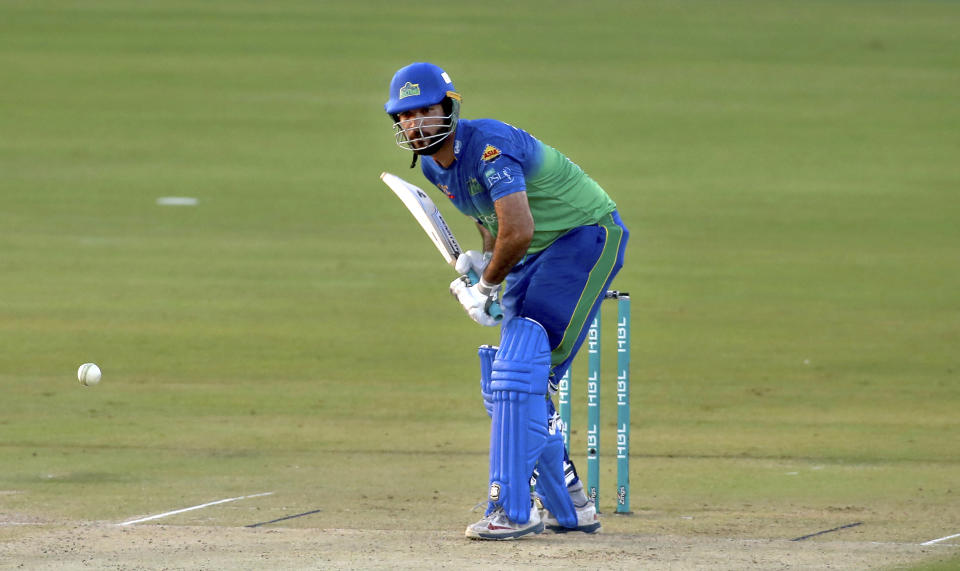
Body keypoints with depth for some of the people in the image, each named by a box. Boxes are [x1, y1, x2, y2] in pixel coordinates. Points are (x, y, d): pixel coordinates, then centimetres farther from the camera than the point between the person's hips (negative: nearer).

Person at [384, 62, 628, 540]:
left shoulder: (488, 146, -26)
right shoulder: (433, 165, 3)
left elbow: (518, 231, -33)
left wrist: (486, 287, -18)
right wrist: (483, 256, 0)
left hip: (586, 236, -10)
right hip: (536, 254, 10)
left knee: (522, 371, -20)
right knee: (501, 383, 10)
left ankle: (513, 509, -20)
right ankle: (569, 508, 22)